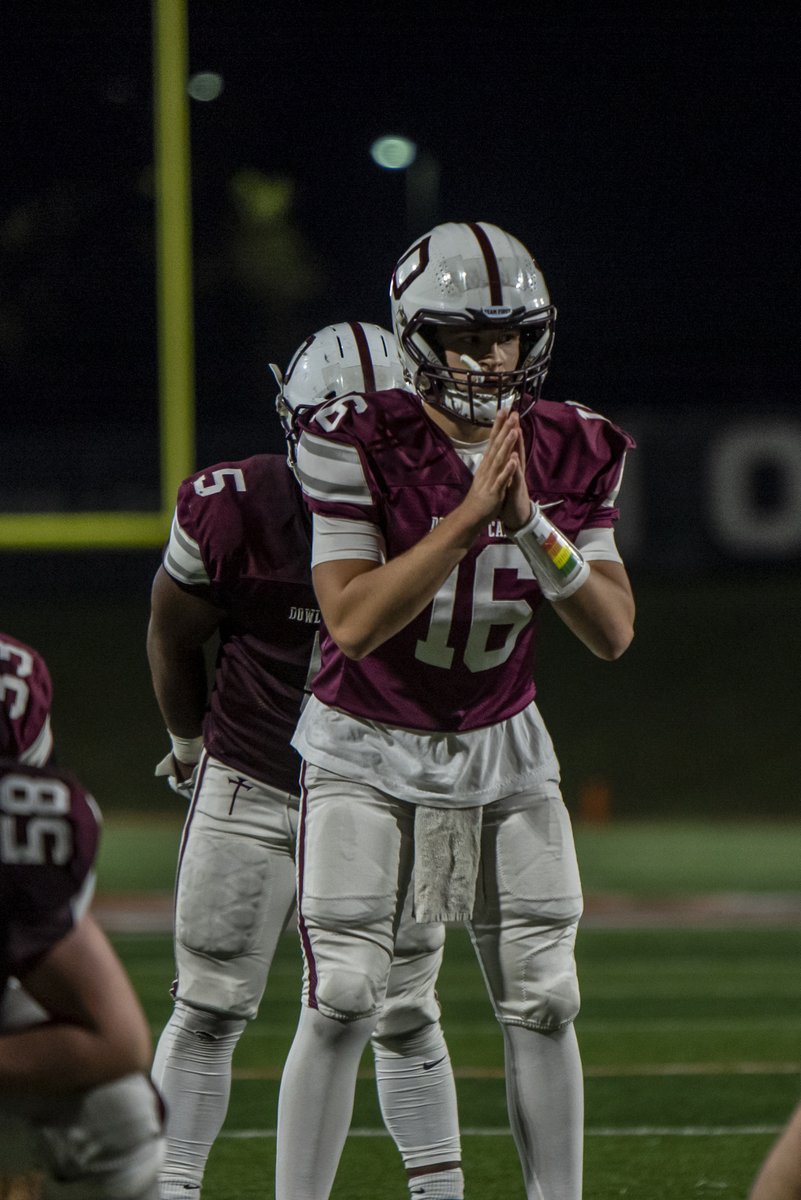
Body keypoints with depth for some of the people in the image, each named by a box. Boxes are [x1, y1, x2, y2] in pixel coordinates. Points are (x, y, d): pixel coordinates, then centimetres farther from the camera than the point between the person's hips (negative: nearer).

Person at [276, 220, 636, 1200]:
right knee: (341, 1002, -12)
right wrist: (468, 516, -30)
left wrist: (529, 522, -25)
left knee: (543, 1005, 1)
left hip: (500, 752, 4)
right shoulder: (359, 445, -17)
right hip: (366, 752, -4)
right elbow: (353, 622, -25)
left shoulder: (568, 454, -5)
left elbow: (612, 633, -10)